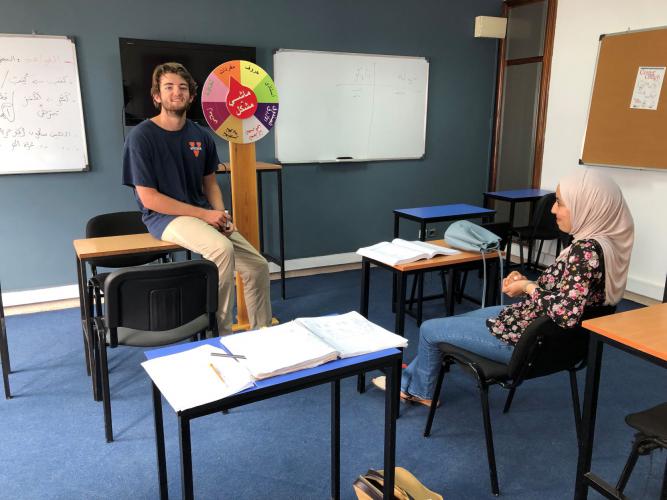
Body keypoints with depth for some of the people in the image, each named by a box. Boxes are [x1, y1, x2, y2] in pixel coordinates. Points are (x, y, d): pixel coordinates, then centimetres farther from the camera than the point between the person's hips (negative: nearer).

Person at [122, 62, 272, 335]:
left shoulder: (200, 136, 6)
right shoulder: (141, 136, -11)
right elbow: (149, 198, -14)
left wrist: (221, 215, -6)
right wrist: (204, 214, -18)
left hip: (204, 214, 6)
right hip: (164, 217, -6)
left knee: (258, 266, -4)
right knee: (222, 248, -34)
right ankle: (222, 333, -16)